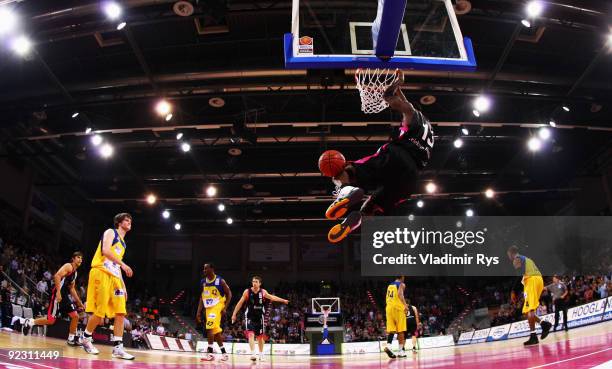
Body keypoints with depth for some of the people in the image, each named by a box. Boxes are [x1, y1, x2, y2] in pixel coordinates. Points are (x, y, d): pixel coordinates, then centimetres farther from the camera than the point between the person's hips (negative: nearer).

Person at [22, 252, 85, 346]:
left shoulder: (75, 272, 19)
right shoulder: (68, 266, -8)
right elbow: (57, 276, -23)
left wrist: (79, 302, 25)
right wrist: (58, 292, -31)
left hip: (65, 295, 9)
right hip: (58, 294, -9)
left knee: (75, 316, 3)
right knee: (51, 320, -12)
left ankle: (71, 338, 10)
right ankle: (30, 322, 7)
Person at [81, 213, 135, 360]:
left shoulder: (123, 243, 25)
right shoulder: (111, 232, 2)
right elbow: (105, 250, -17)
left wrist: (123, 286, 21)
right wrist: (123, 264, -22)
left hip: (114, 276, 8)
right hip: (102, 273, -8)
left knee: (121, 313, -2)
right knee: (100, 311, -7)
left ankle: (118, 348, -2)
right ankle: (86, 339, 15)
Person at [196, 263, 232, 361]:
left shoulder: (220, 281, -10)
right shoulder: (203, 282, 6)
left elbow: (229, 294, -5)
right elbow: (202, 298, 12)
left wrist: (225, 308, -13)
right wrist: (199, 312, 7)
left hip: (217, 307, -7)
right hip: (208, 308, 7)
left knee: (209, 327, -21)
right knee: (216, 331, 11)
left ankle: (210, 353, -17)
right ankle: (224, 353, 23)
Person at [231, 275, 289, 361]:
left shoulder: (263, 292, -2)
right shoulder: (247, 292, -7)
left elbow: (272, 297, 10)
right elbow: (240, 303, -4)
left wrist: (283, 300, 7)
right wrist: (234, 314, -6)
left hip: (260, 316, 2)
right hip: (250, 316, -2)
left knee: (260, 336, 11)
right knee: (251, 334, -18)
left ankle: (261, 354, 27)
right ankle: (253, 353, -22)